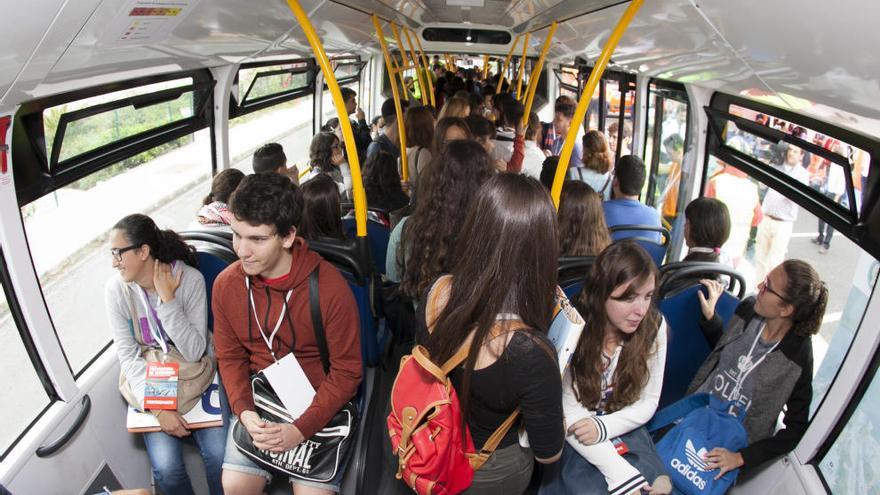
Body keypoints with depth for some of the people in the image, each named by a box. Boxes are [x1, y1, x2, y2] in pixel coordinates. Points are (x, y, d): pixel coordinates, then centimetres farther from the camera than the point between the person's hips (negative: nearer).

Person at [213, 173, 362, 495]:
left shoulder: (331, 288, -21)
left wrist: (302, 429, -18)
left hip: (319, 403, -3)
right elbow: (229, 357, 6)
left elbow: (347, 372, -13)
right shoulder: (226, 284, -6)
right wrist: (243, 410, -10)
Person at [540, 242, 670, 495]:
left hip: (624, 430, 3)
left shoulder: (654, 326, -9)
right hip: (577, 439, -2)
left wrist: (603, 426, -19)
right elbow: (568, 413, -17)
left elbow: (648, 403, 0)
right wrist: (620, 473, -26)